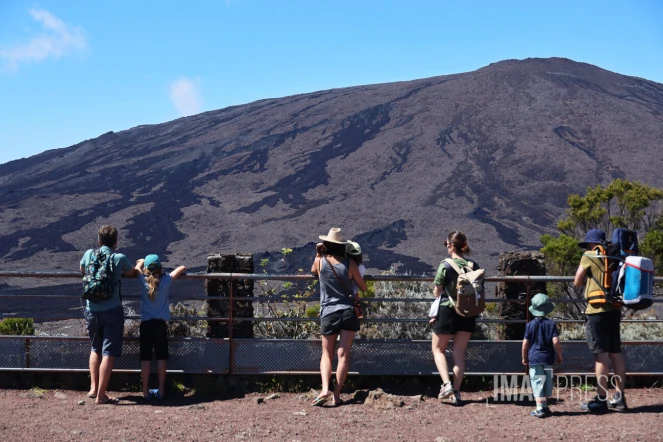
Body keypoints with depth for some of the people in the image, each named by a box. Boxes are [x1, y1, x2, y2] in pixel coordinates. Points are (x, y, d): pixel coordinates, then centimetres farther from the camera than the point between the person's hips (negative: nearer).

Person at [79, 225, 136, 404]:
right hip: (112, 311, -4)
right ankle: (101, 395, 0)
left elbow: (82, 270, 24)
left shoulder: (89, 254, 3)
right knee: (108, 353, 0)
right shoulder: (120, 258, -6)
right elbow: (132, 272, 14)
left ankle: (93, 388, 19)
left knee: (96, 348, 23)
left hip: (92, 311, 4)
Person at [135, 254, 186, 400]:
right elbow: (182, 268, 5)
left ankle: (146, 391, 5)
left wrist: (142, 262, 34)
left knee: (145, 357, 4)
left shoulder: (143, 281, -5)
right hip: (161, 324, 0)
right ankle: (161, 390, 9)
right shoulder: (166, 281, -6)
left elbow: (138, 266, 16)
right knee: (161, 357, 7)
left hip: (145, 323, 0)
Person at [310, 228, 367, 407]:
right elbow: (363, 288, 9)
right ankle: (337, 394, -3)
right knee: (344, 354, 1)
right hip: (348, 312, 0)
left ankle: (325, 390, -13)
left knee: (327, 354, 8)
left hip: (328, 313, 0)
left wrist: (318, 254, 23)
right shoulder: (350, 263, -1)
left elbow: (313, 272, 24)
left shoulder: (320, 262, -1)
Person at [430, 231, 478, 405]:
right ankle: (456, 392, 8)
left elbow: (436, 292, -7)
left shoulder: (445, 265, -13)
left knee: (438, 349, 12)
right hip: (468, 315, 4)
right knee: (459, 353, 10)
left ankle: (446, 384, -6)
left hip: (448, 311, -4)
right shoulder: (474, 266, 0)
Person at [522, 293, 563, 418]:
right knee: (547, 383, 14)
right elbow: (556, 342, -9)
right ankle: (544, 407, 22)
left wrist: (524, 357, 11)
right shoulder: (551, 324, -2)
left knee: (537, 383, -2)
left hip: (534, 358, -1)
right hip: (548, 358, 2)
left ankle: (540, 409, -9)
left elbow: (525, 343, -2)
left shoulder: (530, 325, -3)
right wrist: (559, 356, 5)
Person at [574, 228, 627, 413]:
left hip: (598, 310, -6)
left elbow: (577, 282, 2)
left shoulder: (589, 256, -3)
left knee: (601, 354, -6)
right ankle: (619, 398, 15)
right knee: (616, 353, 11)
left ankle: (601, 400, -5)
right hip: (615, 309, 6)